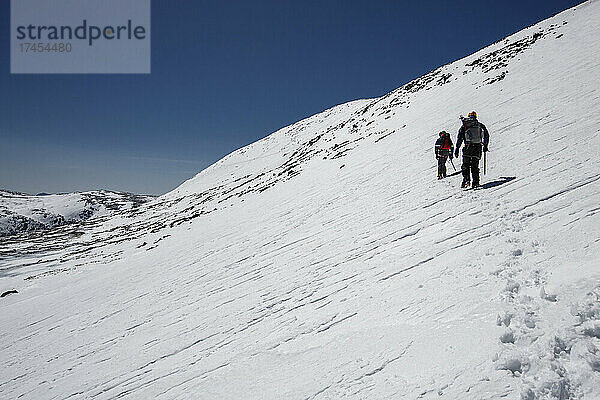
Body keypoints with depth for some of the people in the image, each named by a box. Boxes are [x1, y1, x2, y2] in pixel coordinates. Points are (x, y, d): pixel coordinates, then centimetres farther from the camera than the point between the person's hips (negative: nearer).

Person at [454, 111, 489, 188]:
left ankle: (466, 180, -11)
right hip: (478, 148, 2)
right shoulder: (480, 125, 10)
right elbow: (486, 135, 14)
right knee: (475, 166, 10)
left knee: (465, 165, 5)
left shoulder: (464, 125, 4)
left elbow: (460, 138, -1)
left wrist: (457, 148, 0)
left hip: (468, 148, -2)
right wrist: (485, 146, 23)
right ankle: (475, 182, 4)